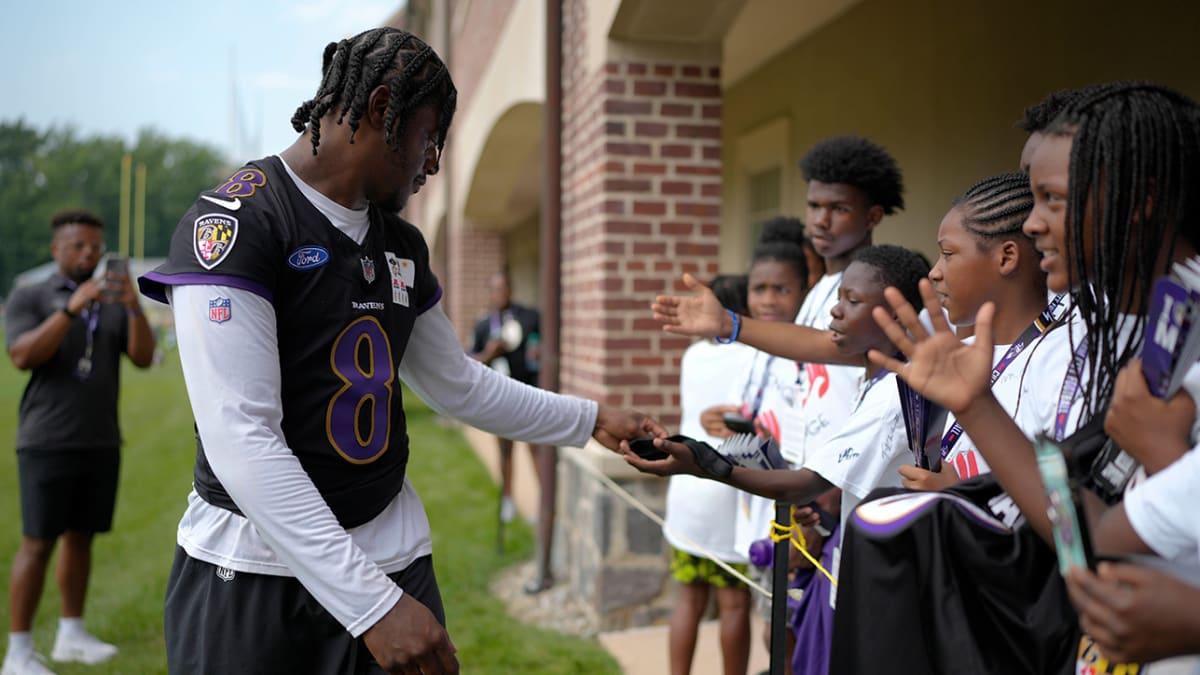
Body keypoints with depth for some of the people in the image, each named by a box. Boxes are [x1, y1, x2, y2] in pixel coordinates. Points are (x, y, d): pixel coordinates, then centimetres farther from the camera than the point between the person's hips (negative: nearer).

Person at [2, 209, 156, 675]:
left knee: (81, 537, 10)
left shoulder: (114, 304, 10)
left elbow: (144, 357, -2)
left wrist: (134, 305, -18)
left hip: (102, 442, 4)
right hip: (47, 442, -4)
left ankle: (71, 635, 20)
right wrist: (71, 309, -24)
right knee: (38, 543, -5)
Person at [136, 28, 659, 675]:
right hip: (254, 566, -6)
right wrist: (371, 603, -25)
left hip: (393, 550, 6)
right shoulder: (237, 221, -15)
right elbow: (240, 438, -22)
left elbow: (459, 384, 21)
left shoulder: (402, 246, 9)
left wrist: (591, 420, 19)